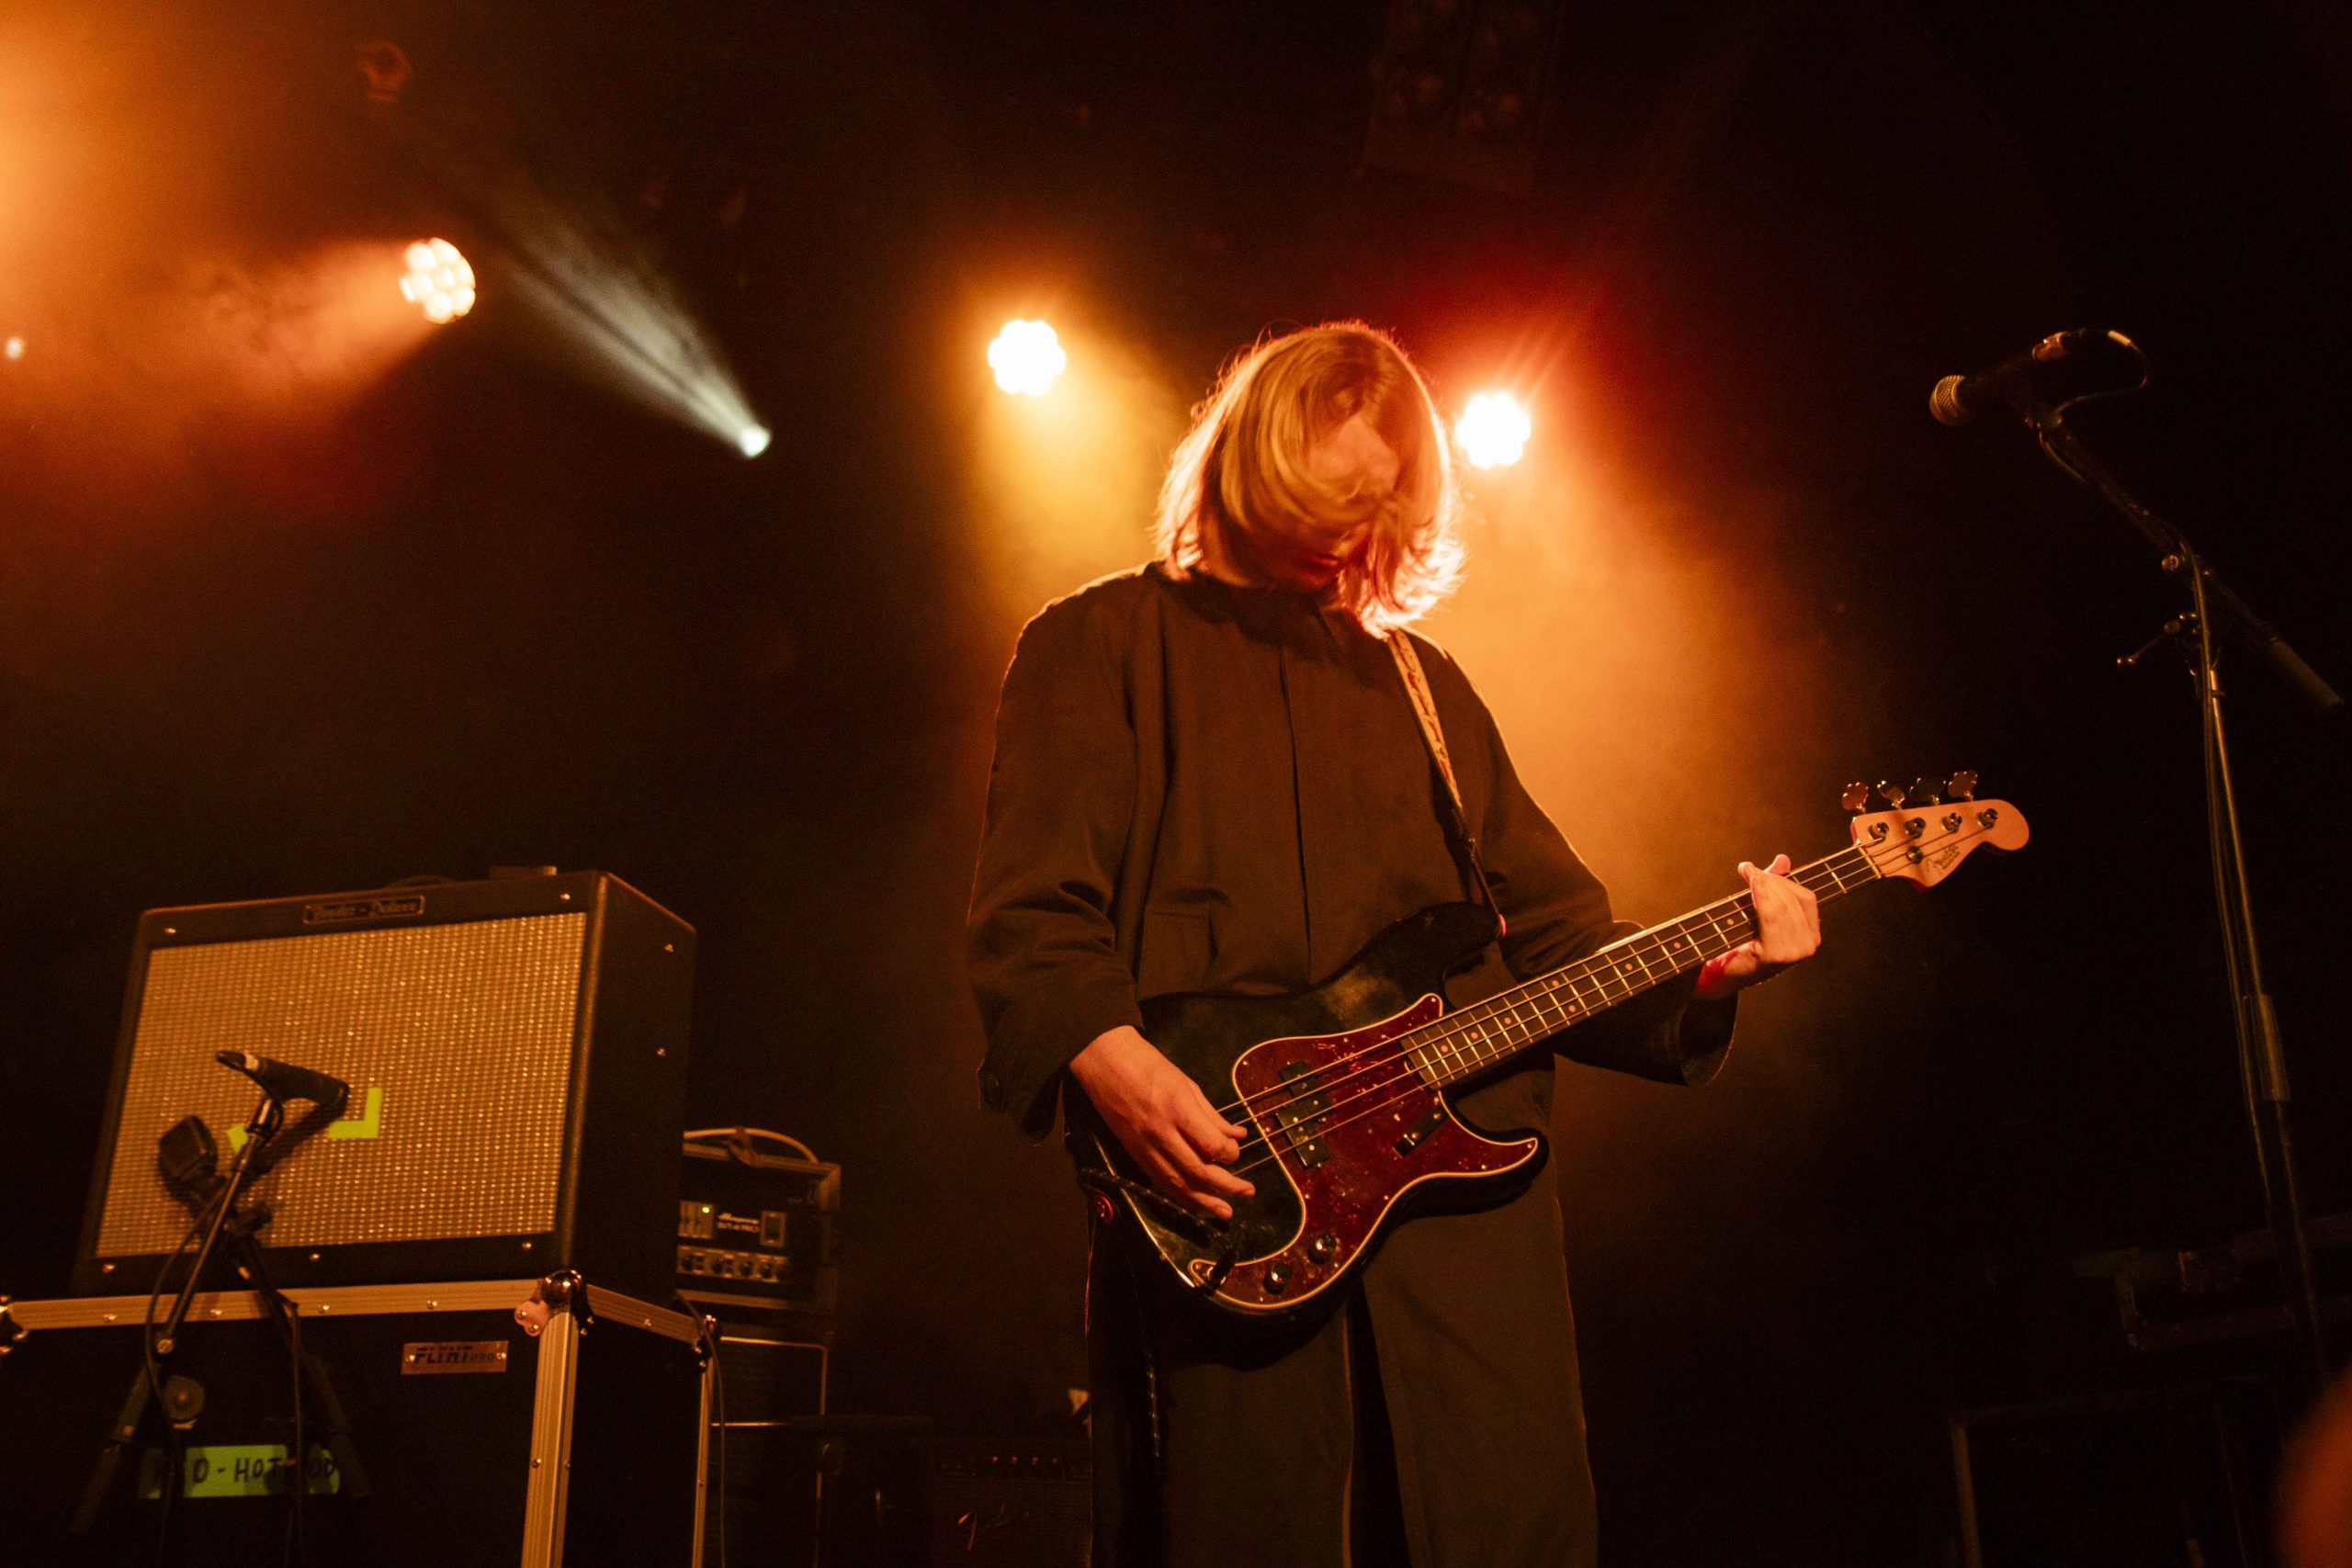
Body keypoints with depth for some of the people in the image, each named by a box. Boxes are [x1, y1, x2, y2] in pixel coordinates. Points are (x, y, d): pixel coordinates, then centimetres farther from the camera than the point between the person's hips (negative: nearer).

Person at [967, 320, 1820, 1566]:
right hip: (1213, 1197, -4)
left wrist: (1703, 966, 3)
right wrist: (1110, 1057, -20)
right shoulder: (1102, 644, 9)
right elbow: (1030, 906, -3)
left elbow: (1550, 923, 20)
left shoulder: (1426, 685, 24)